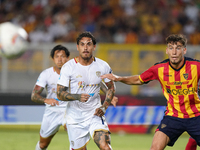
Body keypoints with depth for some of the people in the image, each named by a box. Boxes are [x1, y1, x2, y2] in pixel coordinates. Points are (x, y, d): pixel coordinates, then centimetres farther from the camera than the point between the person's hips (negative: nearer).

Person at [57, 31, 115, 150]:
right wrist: (77, 97, -27)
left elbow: (111, 88, 13)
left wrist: (104, 107, -1)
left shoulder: (103, 66, -3)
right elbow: (60, 93, -9)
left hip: (95, 114, 0)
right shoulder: (68, 67, -9)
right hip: (75, 117, 0)